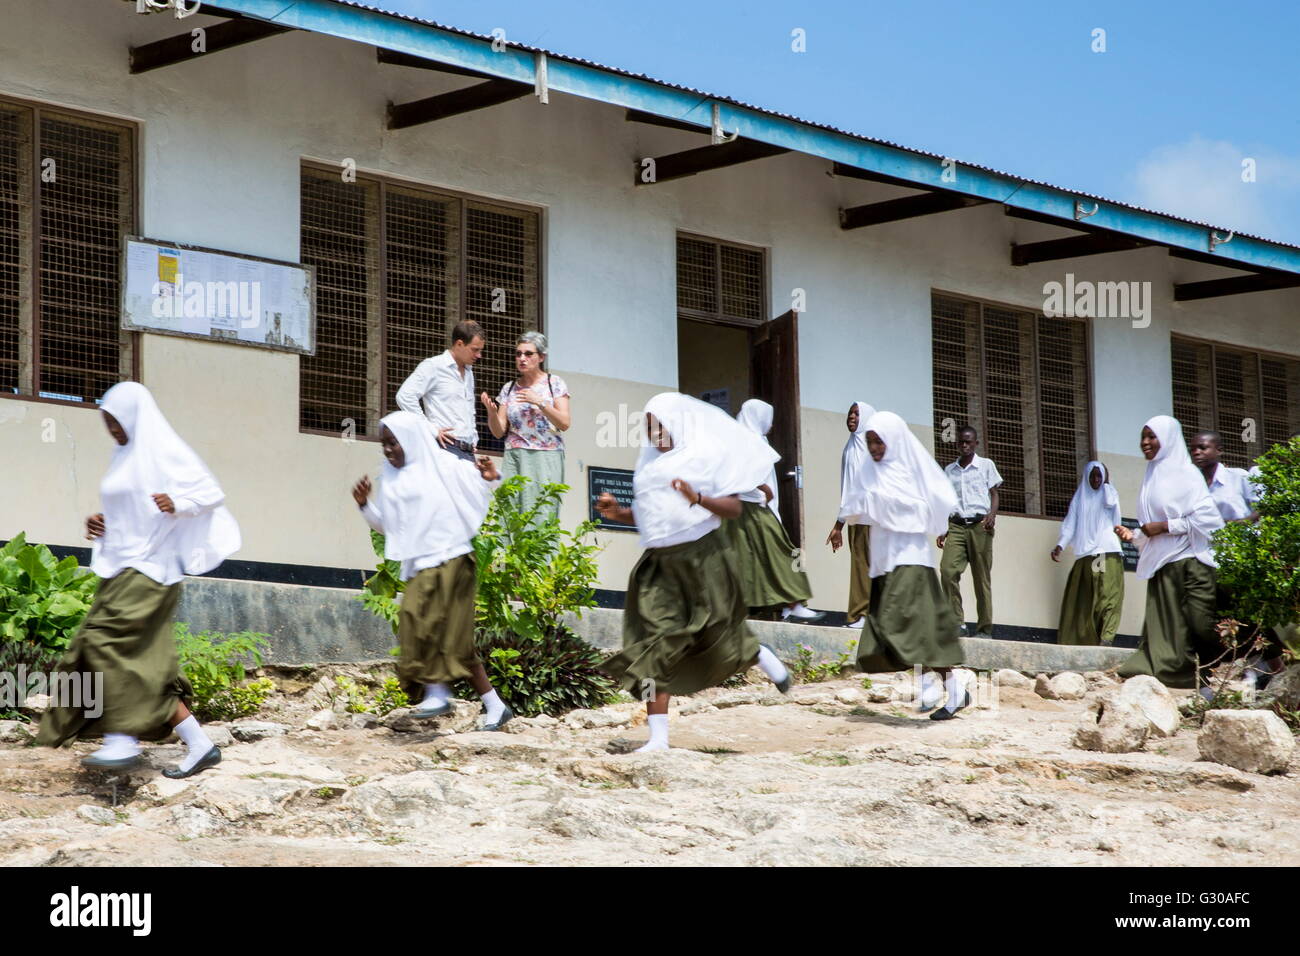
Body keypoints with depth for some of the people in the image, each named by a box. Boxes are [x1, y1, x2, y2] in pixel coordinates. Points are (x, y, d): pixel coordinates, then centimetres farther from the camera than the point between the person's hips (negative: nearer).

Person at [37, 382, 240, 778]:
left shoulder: (164, 452, -6)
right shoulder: (125, 457, 19)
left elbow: (212, 493, -8)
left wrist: (177, 503, -27)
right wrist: (101, 524, 7)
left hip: (149, 567, -9)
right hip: (123, 568, 9)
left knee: (106, 640, -22)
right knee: (146, 665, 4)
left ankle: (123, 740, -24)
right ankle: (200, 745, 5)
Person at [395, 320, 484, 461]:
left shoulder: (468, 372, 23)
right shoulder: (433, 366, -3)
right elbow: (405, 396, -14)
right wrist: (432, 430, -14)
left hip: (468, 452, 8)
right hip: (446, 448, -8)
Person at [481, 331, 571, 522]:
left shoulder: (555, 383, 5)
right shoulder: (509, 389, 13)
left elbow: (564, 424, -4)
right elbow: (499, 432, 11)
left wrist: (540, 402, -16)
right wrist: (491, 411, -9)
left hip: (545, 458, -3)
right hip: (514, 457, 3)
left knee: (541, 517, -13)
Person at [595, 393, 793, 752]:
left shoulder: (706, 457, -4)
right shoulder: (650, 462, 14)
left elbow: (733, 508, -10)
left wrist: (698, 498, -27)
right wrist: (618, 513, 0)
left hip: (702, 558, -5)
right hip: (659, 563, 5)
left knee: (718, 639, 8)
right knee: (654, 644, -7)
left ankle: (762, 657, 43)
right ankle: (658, 736, -9)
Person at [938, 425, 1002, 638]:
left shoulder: (986, 465, 10)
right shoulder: (949, 470, 18)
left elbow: (994, 493, 8)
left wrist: (992, 514, -11)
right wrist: (942, 530, 10)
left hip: (979, 525, -2)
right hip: (956, 525, 2)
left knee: (982, 578, -4)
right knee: (947, 569, -18)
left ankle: (985, 629, -1)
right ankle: (956, 622, -14)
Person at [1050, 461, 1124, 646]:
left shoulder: (1109, 492, 13)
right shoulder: (1079, 499, 18)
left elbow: (1110, 502, -10)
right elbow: (1070, 524, 9)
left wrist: (1106, 482, 5)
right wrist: (1060, 545, -7)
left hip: (1108, 552, -3)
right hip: (1085, 554, 3)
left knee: (1107, 594, -16)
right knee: (1084, 599, -2)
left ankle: (1106, 638, -26)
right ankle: (1084, 640, -4)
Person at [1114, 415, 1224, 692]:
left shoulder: (1185, 474, -2)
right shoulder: (1152, 477, 19)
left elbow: (1206, 516, -11)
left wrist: (1164, 526, -12)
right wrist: (1132, 535, 5)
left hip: (1190, 562, -7)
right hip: (1162, 564, 7)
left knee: (1201, 625, -9)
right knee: (1165, 626, -2)